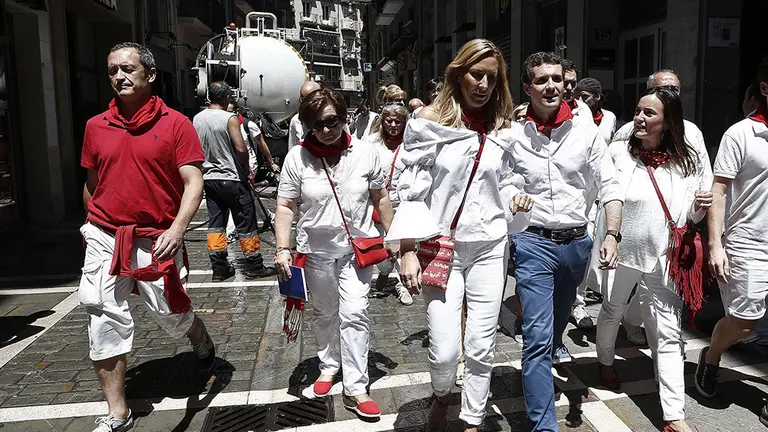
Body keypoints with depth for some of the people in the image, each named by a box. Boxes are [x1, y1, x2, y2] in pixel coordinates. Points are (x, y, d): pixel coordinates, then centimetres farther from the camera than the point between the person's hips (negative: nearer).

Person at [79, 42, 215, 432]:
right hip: (104, 238, 3)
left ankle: (200, 338, 46)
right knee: (106, 323, 2)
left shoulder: (176, 123, -5)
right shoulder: (96, 126, 7)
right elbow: (91, 185, 18)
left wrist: (177, 228, -23)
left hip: (157, 240, -3)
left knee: (172, 314, 9)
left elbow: (193, 182, -10)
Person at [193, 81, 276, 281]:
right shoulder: (230, 119, -14)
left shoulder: (197, 119, 4)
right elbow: (241, 149, -21)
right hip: (231, 179, -6)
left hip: (208, 178, 6)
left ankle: (219, 268, 13)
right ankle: (254, 266, 10)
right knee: (246, 223, 4)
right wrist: (245, 169, -4)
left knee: (215, 223, 10)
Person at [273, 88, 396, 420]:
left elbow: (380, 197, 4)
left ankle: (355, 388, 5)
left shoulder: (365, 153, -7)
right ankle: (329, 366, 39)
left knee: (354, 315, -4)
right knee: (325, 314, 17)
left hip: (358, 248, -1)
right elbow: (285, 206, -5)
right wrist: (283, 249, -12)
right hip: (316, 250, 1)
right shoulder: (297, 157, -9)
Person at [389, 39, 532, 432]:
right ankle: (442, 395, 33)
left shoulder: (501, 129, 7)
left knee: (482, 347, 8)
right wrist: (408, 251, -13)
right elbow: (412, 190, -7)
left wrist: (515, 197, -5)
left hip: (489, 248, 4)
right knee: (445, 350, -3)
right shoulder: (430, 122, -5)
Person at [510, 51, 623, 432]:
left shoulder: (585, 129, -1)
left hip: (577, 241, 3)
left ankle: (556, 343, 61)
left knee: (562, 310, 28)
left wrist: (612, 234, -11)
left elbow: (608, 185, 1)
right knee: (537, 337, -7)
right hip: (533, 242, -3)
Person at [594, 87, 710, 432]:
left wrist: (700, 208, -12)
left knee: (669, 333, 1)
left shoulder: (687, 161, -2)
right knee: (612, 311, 21)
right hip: (621, 251, -1)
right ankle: (605, 361, 50)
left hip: (664, 258, 1)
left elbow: (690, 217, 9)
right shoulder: (619, 153, -9)